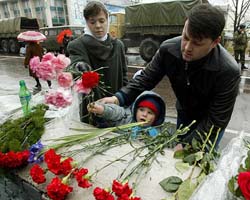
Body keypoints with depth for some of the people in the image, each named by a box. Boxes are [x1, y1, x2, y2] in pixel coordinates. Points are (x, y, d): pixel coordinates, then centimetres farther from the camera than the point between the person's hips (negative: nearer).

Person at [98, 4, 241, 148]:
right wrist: (118, 98, -30)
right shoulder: (168, 49, -25)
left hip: (210, 124, -3)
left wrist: (186, 144, -31)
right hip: (183, 114, 4)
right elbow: (146, 78, -15)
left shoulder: (228, 71, -35)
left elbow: (216, 121, -27)